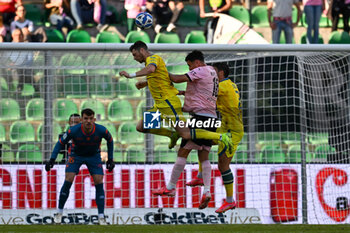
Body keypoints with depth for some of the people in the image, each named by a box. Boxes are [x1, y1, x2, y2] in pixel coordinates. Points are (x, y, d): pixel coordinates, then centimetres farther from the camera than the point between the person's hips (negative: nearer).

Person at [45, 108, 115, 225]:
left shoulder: (101, 130, -26)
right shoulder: (74, 130, -29)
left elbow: (110, 140, -2)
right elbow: (60, 143, -14)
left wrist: (110, 159, 0)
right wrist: (52, 159, -22)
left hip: (94, 155, 1)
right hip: (76, 155, -1)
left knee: (99, 182, -11)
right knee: (68, 180, -14)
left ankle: (101, 217, -5)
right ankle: (59, 213, 2)